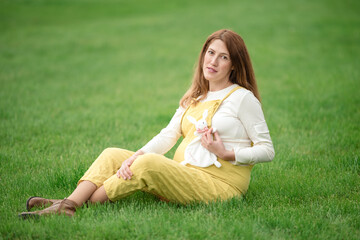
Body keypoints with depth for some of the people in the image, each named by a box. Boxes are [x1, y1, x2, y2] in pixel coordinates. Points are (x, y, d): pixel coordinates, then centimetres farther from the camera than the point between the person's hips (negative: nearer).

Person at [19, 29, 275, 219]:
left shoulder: (243, 98, -2)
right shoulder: (194, 97, 19)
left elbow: (267, 150, -4)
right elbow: (168, 135, 9)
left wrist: (226, 153, -18)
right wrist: (136, 156, -8)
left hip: (218, 183, -8)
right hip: (182, 173, 8)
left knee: (148, 164, -31)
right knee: (113, 155, -4)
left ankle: (84, 203, -23)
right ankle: (68, 203, -25)